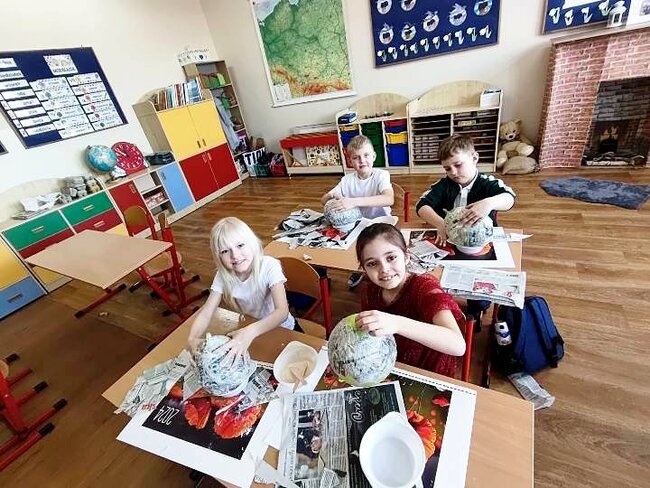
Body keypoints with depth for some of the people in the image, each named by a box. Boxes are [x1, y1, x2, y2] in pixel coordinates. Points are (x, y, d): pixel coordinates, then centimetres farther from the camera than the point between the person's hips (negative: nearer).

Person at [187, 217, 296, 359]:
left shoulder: (269, 266, -29)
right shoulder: (223, 275, -16)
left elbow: (282, 312, -38)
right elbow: (206, 312, -16)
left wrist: (251, 332, -53)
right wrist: (192, 338, -36)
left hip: (280, 329, -4)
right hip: (248, 329, 5)